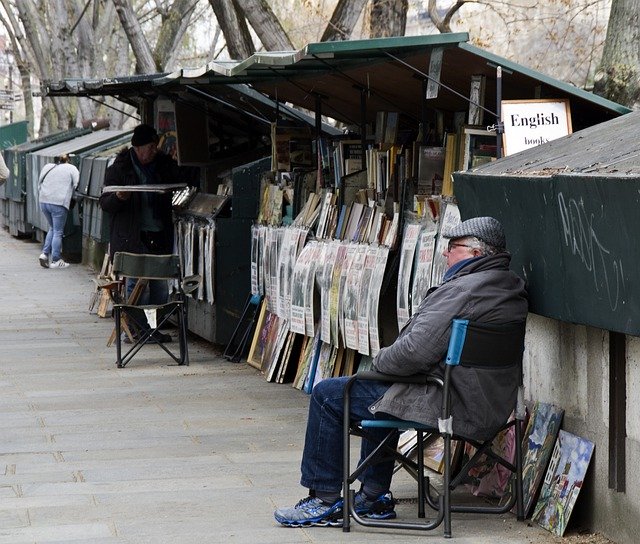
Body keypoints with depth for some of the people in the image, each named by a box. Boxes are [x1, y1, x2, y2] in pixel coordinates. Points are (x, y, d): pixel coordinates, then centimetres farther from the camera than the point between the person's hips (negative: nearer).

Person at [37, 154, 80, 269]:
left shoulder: (47, 167, 17)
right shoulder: (71, 169, 2)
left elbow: (39, 184, 18)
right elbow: (76, 186, -4)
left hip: (43, 201, 5)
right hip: (59, 203, -5)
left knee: (52, 228, 22)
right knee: (58, 232, 3)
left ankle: (44, 254, 10)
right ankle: (56, 261, 5)